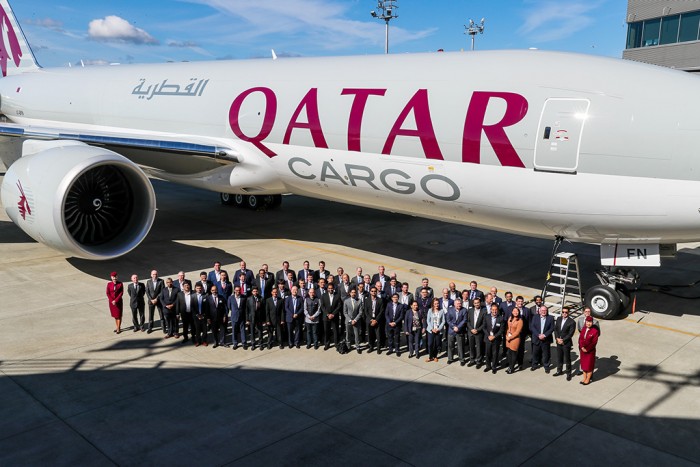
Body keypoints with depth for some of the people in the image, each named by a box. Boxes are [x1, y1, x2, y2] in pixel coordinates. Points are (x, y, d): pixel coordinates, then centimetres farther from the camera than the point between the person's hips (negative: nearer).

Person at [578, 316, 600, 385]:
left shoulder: (595, 331, -15)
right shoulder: (583, 329, 3)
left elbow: (594, 343, -16)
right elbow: (580, 339, 3)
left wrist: (587, 349, -15)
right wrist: (582, 347, -11)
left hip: (590, 351, -6)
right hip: (582, 350, 6)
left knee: (589, 365, 6)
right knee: (583, 364, 15)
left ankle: (588, 379, 19)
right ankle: (584, 378, 28)